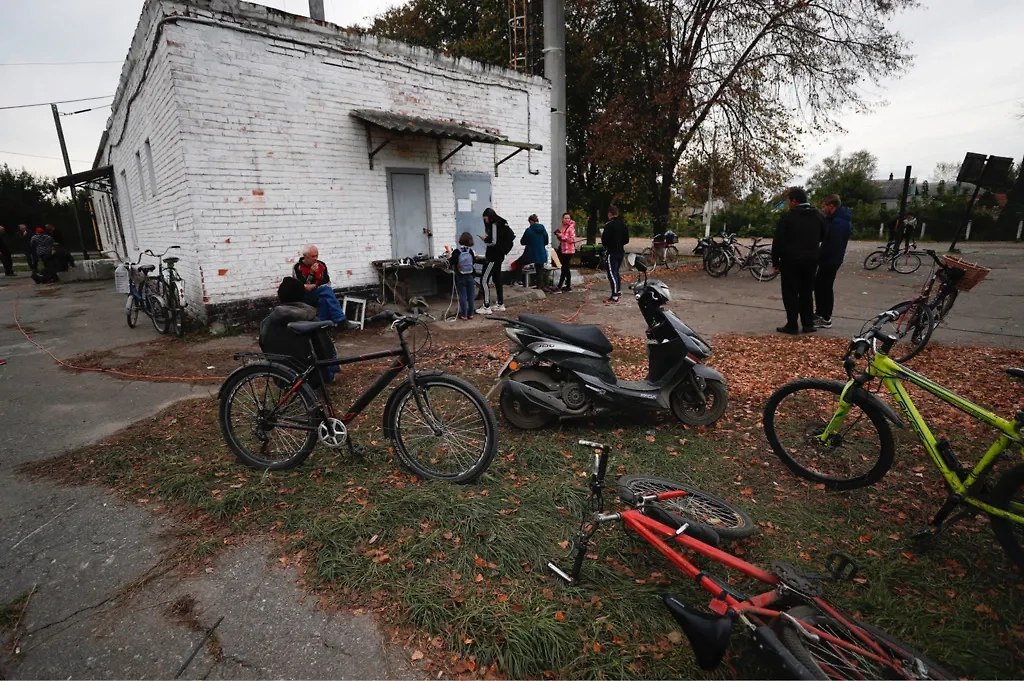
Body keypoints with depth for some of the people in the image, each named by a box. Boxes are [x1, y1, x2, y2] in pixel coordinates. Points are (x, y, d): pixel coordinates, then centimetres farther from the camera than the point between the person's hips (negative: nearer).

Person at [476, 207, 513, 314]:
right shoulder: (501, 224, 13)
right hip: (498, 255, 10)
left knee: (484, 280, -8)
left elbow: (494, 242, -22)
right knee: (497, 280, 15)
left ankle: (486, 307, -8)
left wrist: (485, 239, -3)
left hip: (494, 257, -10)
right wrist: (487, 238, 9)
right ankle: (500, 305, 21)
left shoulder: (494, 225, -15)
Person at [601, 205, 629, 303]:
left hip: (612, 252, -8)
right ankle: (617, 292, 29)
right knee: (616, 272, 20)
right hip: (621, 251, 8)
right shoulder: (623, 224, 10)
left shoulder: (609, 225, -14)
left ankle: (614, 297, -12)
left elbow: (604, 239, -18)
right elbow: (626, 240, 12)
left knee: (612, 273, -8)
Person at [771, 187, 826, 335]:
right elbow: (823, 237, 16)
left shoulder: (788, 216, -11)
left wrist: (775, 261, -5)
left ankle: (792, 325, 0)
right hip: (811, 259, 6)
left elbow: (778, 241, -12)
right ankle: (808, 324, 16)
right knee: (807, 292, 14)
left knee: (790, 293, 0)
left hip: (791, 259, -5)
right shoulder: (819, 215, 8)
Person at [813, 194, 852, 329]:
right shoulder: (838, 219, 13)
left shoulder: (838, 222, -20)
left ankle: (826, 319, 5)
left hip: (830, 260, -10)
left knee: (825, 287, -2)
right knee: (819, 284, 18)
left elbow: (833, 245, -25)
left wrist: (820, 257, -16)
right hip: (830, 259, 10)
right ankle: (820, 313, 29)